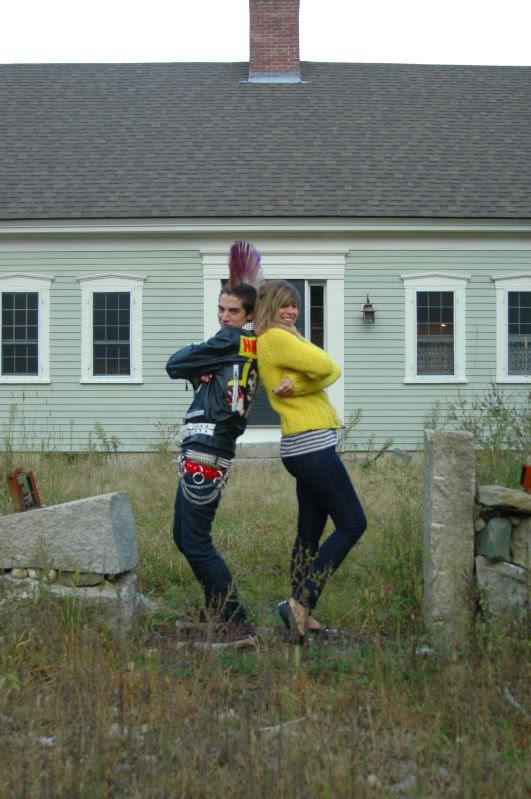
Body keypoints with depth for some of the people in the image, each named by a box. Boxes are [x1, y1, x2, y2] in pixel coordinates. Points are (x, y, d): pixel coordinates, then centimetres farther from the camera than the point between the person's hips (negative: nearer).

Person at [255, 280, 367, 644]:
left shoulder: (280, 339, 17)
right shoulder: (275, 338, -12)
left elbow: (333, 372, 3)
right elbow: (326, 366, -18)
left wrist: (298, 384, -16)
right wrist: (298, 338, 0)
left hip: (307, 447, 10)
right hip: (311, 446, -10)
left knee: (310, 531, 12)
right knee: (352, 524, -6)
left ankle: (301, 613, 17)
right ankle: (301, 602, -9)